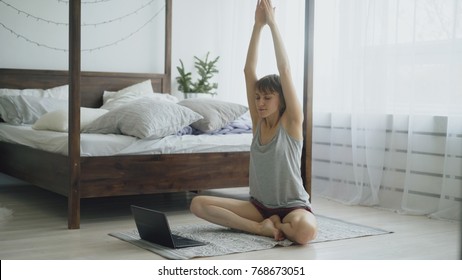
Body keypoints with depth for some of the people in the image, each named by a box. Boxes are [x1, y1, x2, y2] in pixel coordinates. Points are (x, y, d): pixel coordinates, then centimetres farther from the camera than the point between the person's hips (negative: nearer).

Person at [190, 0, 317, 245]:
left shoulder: (291, 122, -9)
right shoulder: (258, 122, 3)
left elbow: (285, 71, -18)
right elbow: (248, 71, -2)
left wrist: (272, 24, -16)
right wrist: (258, 25, -6)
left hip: (293, 206, -5)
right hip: (259, 205, 5)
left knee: (305, 231, -40)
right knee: (198, 204, -13)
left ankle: (273, 224, -6)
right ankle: (262, 227, -12)